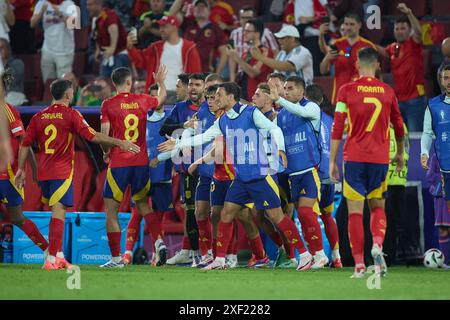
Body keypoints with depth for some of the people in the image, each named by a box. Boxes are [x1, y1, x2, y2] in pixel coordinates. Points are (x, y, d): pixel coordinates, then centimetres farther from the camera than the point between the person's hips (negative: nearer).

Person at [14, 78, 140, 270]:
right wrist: (119, 143, -9)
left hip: (43, 173, 6)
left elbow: (25, 145, 9)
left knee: (56, 212, 19)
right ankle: (51, 259, -17)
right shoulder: (71, 115, -6)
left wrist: (21, 170, 16)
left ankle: (58, 255, 18)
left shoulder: (38, 117, 9)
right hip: (62, 172, -6)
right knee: (58, 213, -9)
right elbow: (92, 136, -12)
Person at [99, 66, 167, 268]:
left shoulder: (108, 105, -6)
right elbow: (161, 97, 26)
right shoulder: (142, 101, 4)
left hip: (118, 164, -4)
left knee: (111, 211, 4)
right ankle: (158, 241, 1)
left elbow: (104, 134, -8)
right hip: (142, 162, 4)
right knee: (142, 204, 21)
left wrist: (106, 152, 12)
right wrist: (160, 82, 47)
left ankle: (116, 257, 0)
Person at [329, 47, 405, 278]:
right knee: (377, 207, 16)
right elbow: (399, 127, 17)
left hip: (354, 157, -2)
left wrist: (332, 161, 2)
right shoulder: (387, 92, 6)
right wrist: (400, 153, 33)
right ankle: (377, 245, -12)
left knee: (355, 212, 1)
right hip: (380, 159, 2)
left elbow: (337, 129, -3)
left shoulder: (346, 91, -2)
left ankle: (359, 265, -5)